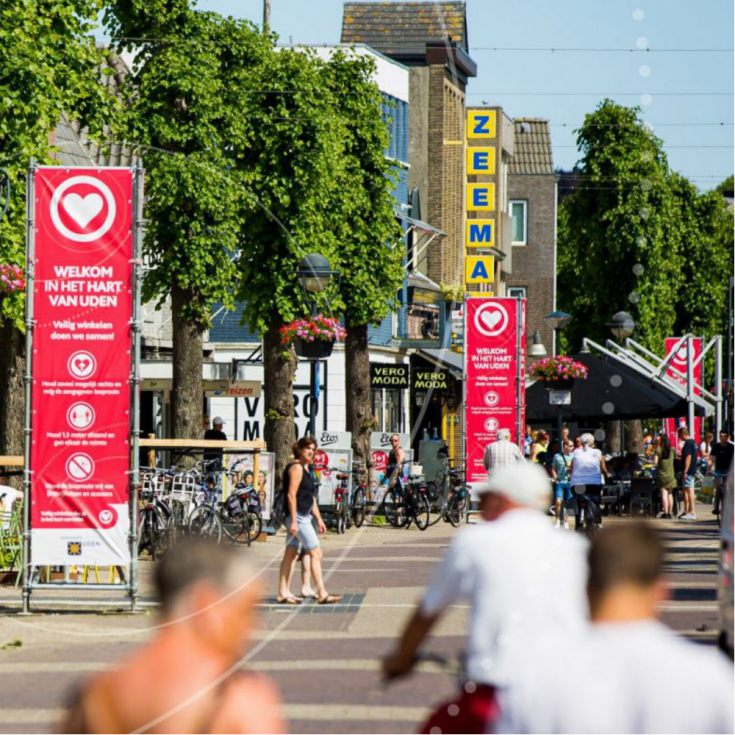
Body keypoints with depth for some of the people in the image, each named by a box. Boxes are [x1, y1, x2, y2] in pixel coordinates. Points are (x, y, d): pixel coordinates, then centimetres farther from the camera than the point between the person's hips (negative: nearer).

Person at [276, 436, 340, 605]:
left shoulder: (306, 468, 17)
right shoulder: (296, 468, -13)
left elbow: (311, 497, 23)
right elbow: (291, 494, -19)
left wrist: (318, 519, 21)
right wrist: (294, 521, -24)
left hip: (303, 516, 10)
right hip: (297, 517, -10)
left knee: (290, 554, 11)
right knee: (315, 553, -10)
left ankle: (283, 593, 13)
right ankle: (322, 594, -11)